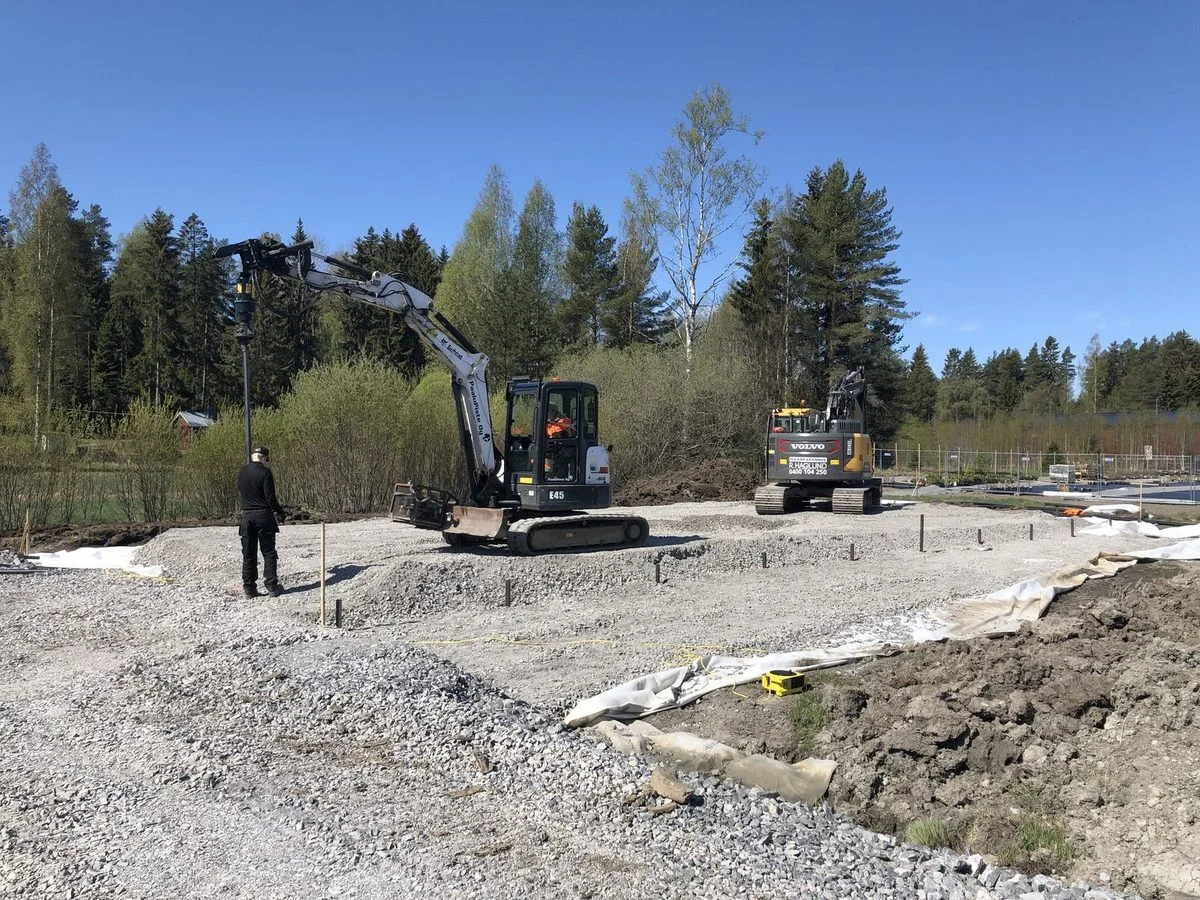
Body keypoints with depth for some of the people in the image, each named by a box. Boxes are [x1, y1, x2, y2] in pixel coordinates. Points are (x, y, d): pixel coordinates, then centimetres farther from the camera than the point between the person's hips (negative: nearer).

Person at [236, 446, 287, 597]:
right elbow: (270, 497, -13)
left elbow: (241, 493, 15)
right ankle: (272, 586, 3)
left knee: (248, 554, 8)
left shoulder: (241, 472, 7)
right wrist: (280, 512, -1)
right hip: (264, 516, -4)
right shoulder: (265, 472, -11)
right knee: (269, 552, 4)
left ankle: (249, 588, 9)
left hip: (247, 516, 4)